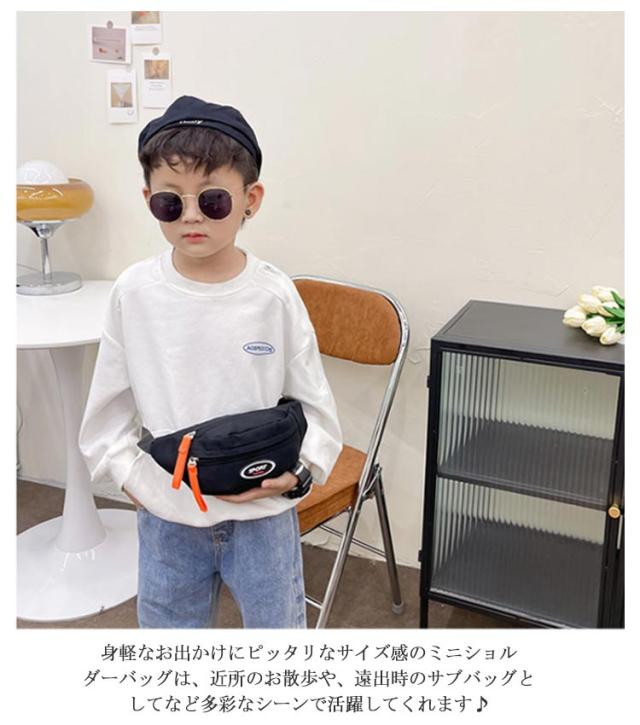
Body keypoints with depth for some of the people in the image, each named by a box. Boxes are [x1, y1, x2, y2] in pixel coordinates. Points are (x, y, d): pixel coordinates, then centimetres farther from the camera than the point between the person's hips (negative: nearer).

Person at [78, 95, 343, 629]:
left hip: (262, 513, -1)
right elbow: (108, 406, 2)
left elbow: (314, 405, -4)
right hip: (166, 515, 2)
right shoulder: (134, 293, -9)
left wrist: (296, 474, -17)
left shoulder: (274, 295, -13)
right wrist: (132, 475, -5)